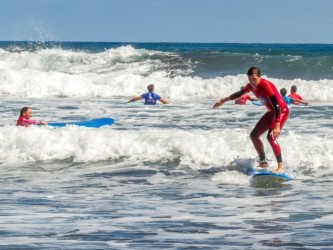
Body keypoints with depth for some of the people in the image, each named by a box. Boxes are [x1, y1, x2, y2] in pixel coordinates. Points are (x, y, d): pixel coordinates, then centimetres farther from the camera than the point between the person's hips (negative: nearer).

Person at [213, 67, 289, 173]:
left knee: (271, 136, -26)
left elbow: (277, 106, -33)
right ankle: (263, 162, 23)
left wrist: (277, 126, -40)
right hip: (271, 112, 9)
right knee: (254, 135, 11)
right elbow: (240, 93, 19)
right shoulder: (251, 86, -4)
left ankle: (281, 166, -26)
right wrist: (223, 100, 27)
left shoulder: (266, 86, -29)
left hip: (282, 111, -9)